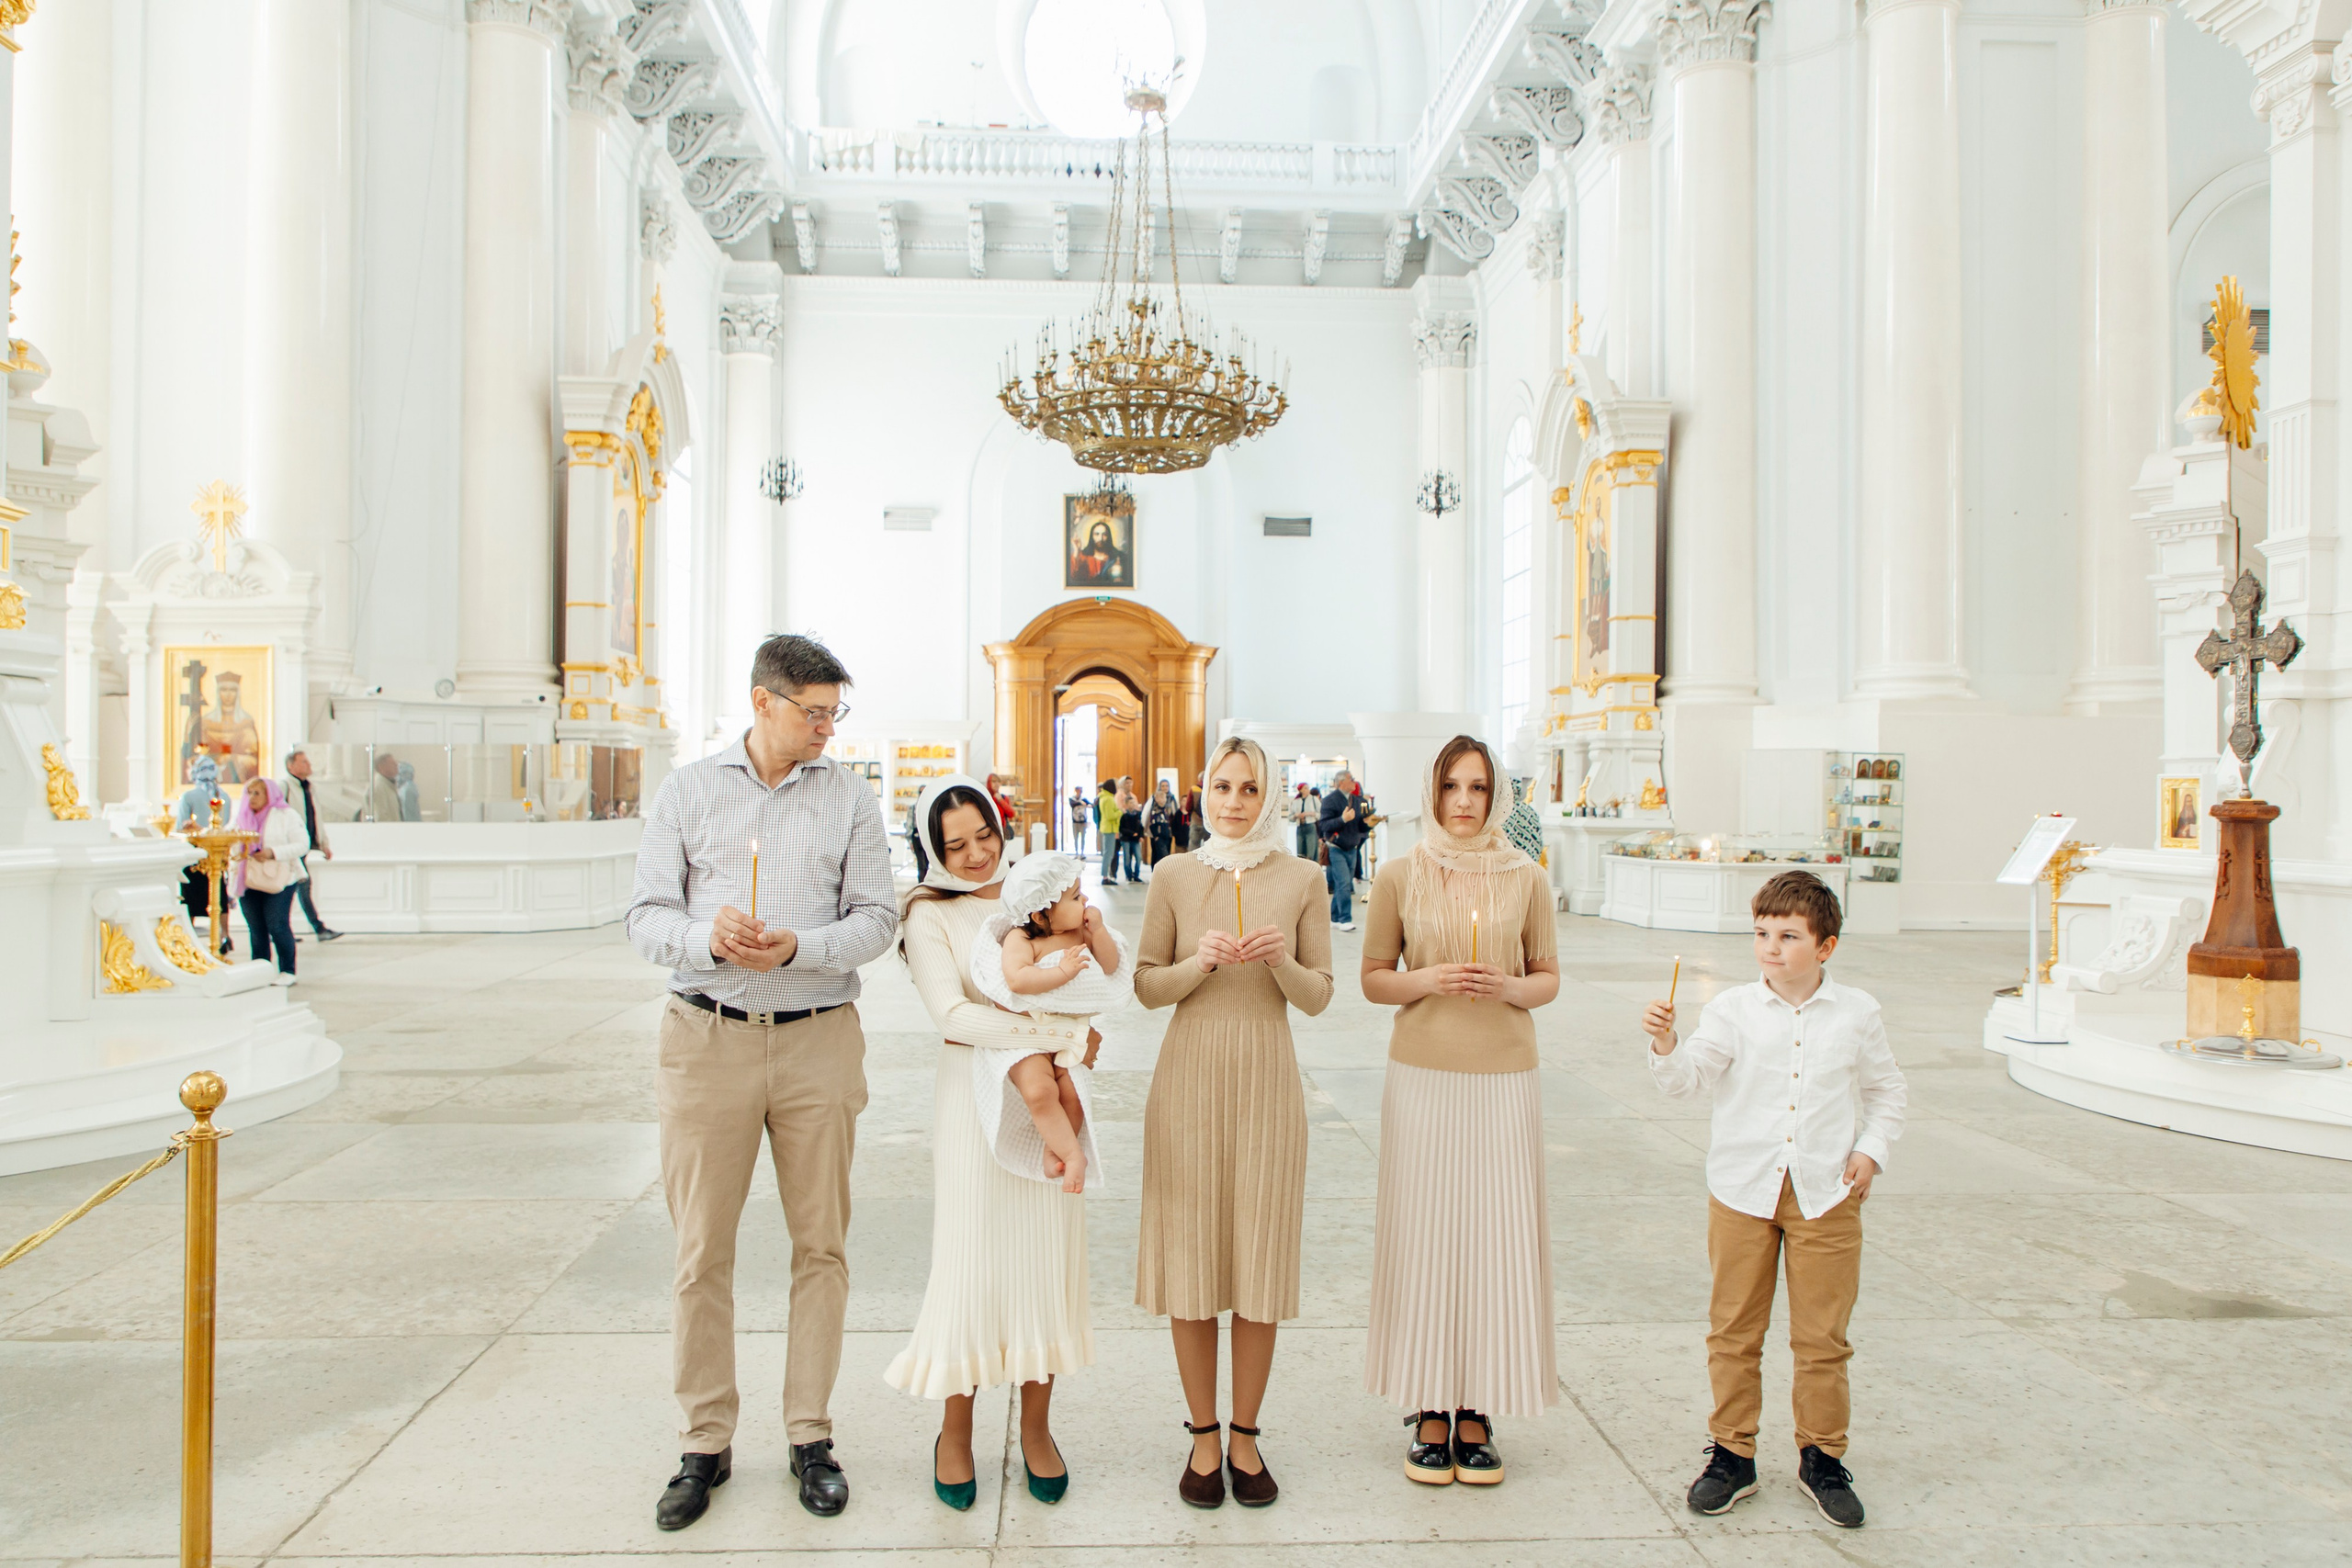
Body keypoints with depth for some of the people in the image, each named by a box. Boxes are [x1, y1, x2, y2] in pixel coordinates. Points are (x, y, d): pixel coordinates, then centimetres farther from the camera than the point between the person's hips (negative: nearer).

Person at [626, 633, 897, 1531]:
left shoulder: (851, 798, 6)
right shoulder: (687, 792, 6)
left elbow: (875, 917, 0)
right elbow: (648, 918, 1)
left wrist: (796, 947, -18)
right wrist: (707, 938, -20)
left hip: (818, 1042, 1)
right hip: (707, 1040, 0)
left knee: (820, 1245, 6)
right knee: (701, 1253, 4)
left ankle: (810, 1436, 20)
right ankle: (705, 1445, 19)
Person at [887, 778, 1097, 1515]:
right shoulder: (929, 914, -3)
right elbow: (953, 1014, -15)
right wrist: (1061, 1034, -18)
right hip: (975, 1095, -3)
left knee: (1049, 1256, 8)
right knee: (973, 1260, 3)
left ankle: (1036, 1428, 24)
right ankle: (955, 1434, 22)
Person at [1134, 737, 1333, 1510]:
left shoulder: (1300, 880, 3)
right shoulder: (1175, 876, 3)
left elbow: (1318, 996, 4)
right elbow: (1147, 985, 4)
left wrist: (1281, 960, -15)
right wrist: (1201, 961, -14)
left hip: (1266, 1080, 0)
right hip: (1189, 1077, 0)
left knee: (1261, 1255, 4)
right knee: (1191, 1252, 4)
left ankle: (1245, 1436, 20)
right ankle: (1203, 1437, 19)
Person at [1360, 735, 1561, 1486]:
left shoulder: (1525, 877, 4)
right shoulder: (1399, 876, 2)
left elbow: (1549, 977, 10)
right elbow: (1373, 978, 6)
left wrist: (1511, 988, -10)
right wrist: (1428, 981, -12)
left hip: (1503, 1078, 1)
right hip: (1422, 1075, -1)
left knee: (1496, 1234, 2)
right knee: (1423, 1233, 2)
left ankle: (1478, 1412, 16)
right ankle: (1430, 1411, 15)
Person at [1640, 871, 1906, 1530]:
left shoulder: (1857, 1014, 1)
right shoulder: (1734, 1009, -3)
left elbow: (1885, 1091, 14)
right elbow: (1687, 1079, -12)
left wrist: (1870, 1150, 1)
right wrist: (1665, 1045, -31)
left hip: (1826, 1195, 0)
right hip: (1743, 1191, 0)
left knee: (1822, 1336, 8)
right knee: (1733, 1332, 8)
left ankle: (1822, 1456, 26)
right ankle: (1732, 1454, 22)